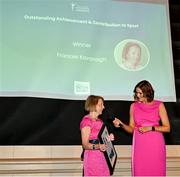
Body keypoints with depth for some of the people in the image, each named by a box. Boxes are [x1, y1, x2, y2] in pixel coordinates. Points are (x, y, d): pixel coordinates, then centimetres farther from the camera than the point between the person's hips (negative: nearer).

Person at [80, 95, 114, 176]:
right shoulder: (86, 121, -10)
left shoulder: (100, 121, 15)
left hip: (102, 156, 8)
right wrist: (98, 146, -31)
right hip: (92, 156, -8)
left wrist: (109, 138, 4)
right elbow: (85, 144, -15)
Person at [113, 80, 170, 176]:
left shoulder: (159, 105, 0)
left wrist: (150, 128, -11)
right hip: (139, 144, 2)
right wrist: (121, 124, -7)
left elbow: (167, 128, 0)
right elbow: (131, 129, 10)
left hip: (155, 144, -2)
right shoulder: (134, 106, 8)